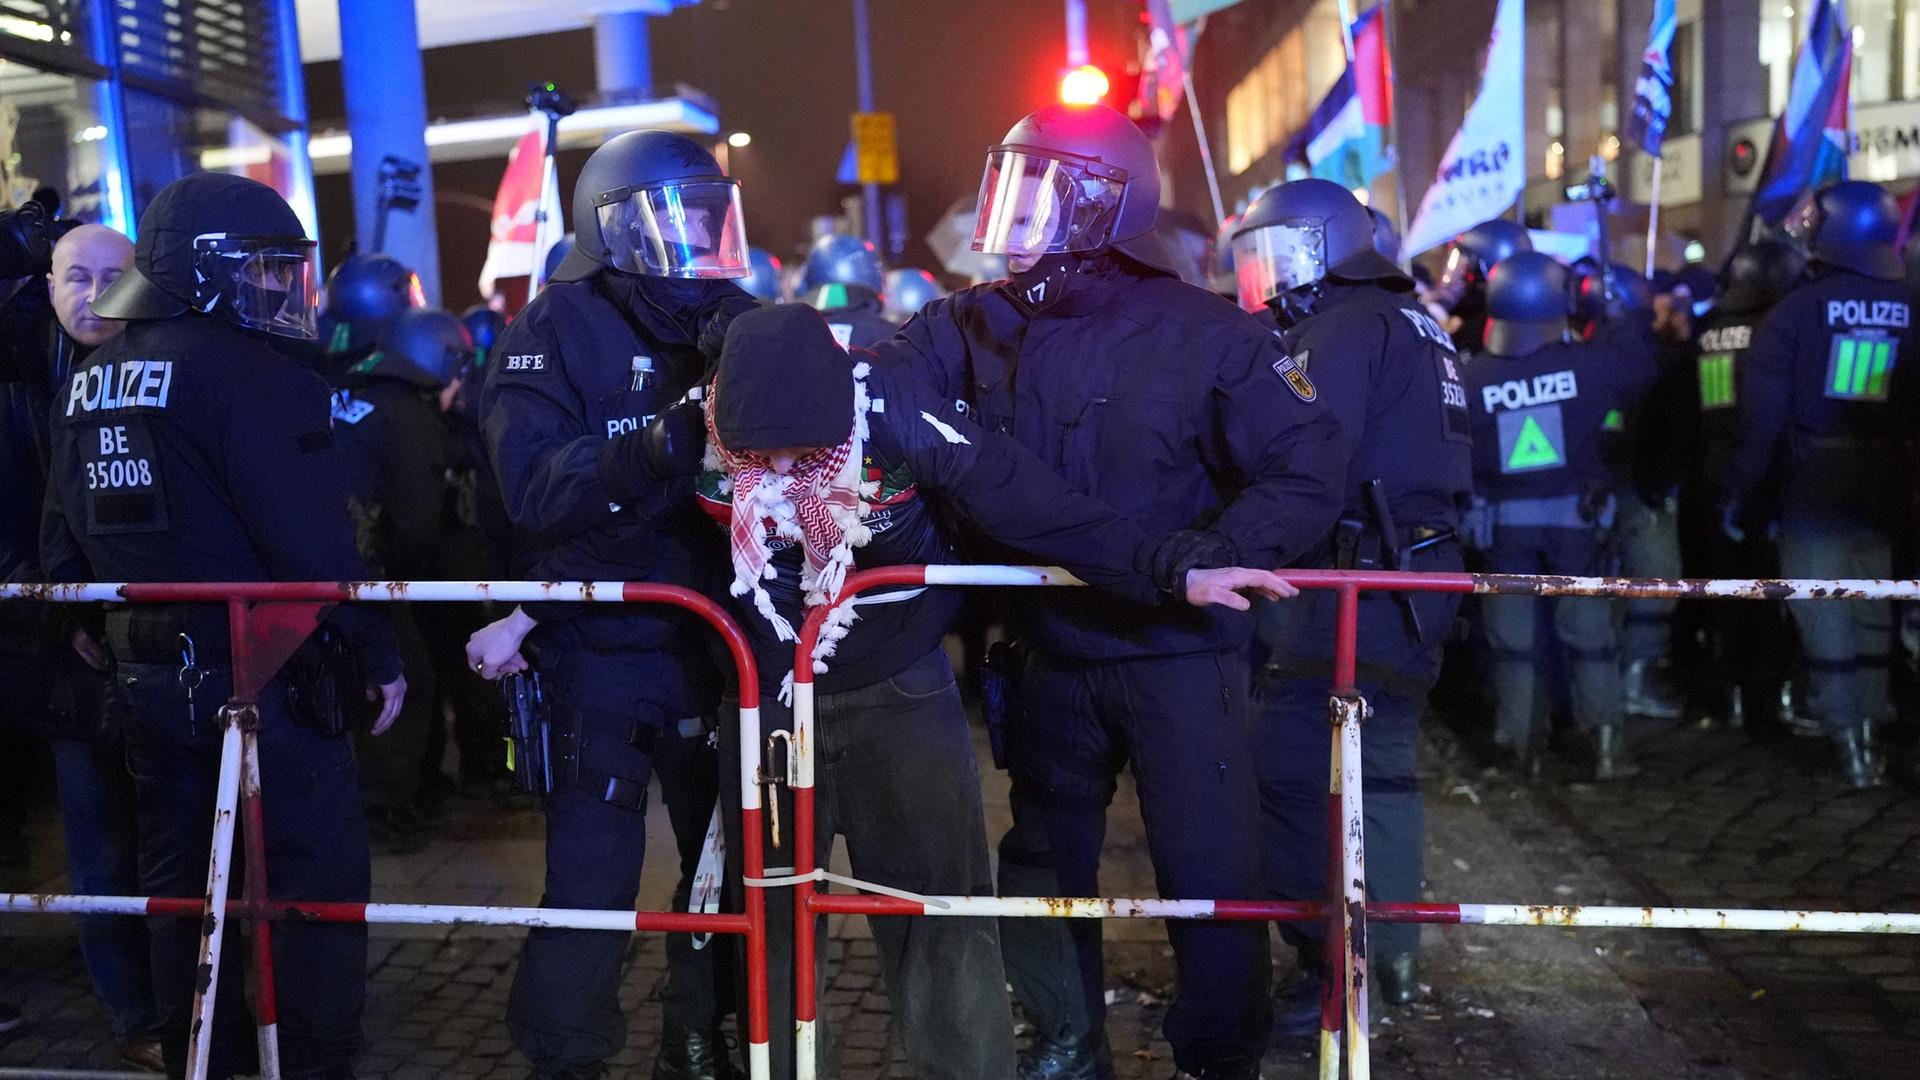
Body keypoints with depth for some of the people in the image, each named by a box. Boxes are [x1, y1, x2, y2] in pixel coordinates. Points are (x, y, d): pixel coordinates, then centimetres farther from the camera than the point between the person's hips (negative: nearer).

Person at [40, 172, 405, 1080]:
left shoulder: (83, 384, 11)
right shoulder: (249, 372, -16)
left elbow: (62, 540, 16)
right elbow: (312, 541, -21)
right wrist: (379, 654, -13)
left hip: (145, 675, 8)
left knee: (179, 880, 18)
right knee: (316, 876, 3)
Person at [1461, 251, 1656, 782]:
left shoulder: (1470, 378, -12)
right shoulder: (1588, 364, -11)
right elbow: (1646, 364, 7)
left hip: (1504, 519, 0)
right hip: (1576, 514, 0)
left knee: (1511, 633, 12)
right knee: (1588, 627, 13)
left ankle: (1523, 745, 18)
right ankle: (1607, 742, 13)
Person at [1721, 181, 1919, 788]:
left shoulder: (1798, 308, -9)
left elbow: (1762, 413, -11)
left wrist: (1739, 492, -5)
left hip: (1814, 487, -3)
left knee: (1825, 615, 3)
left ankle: (1847, 743, 5)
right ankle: (1866, 734, 20)